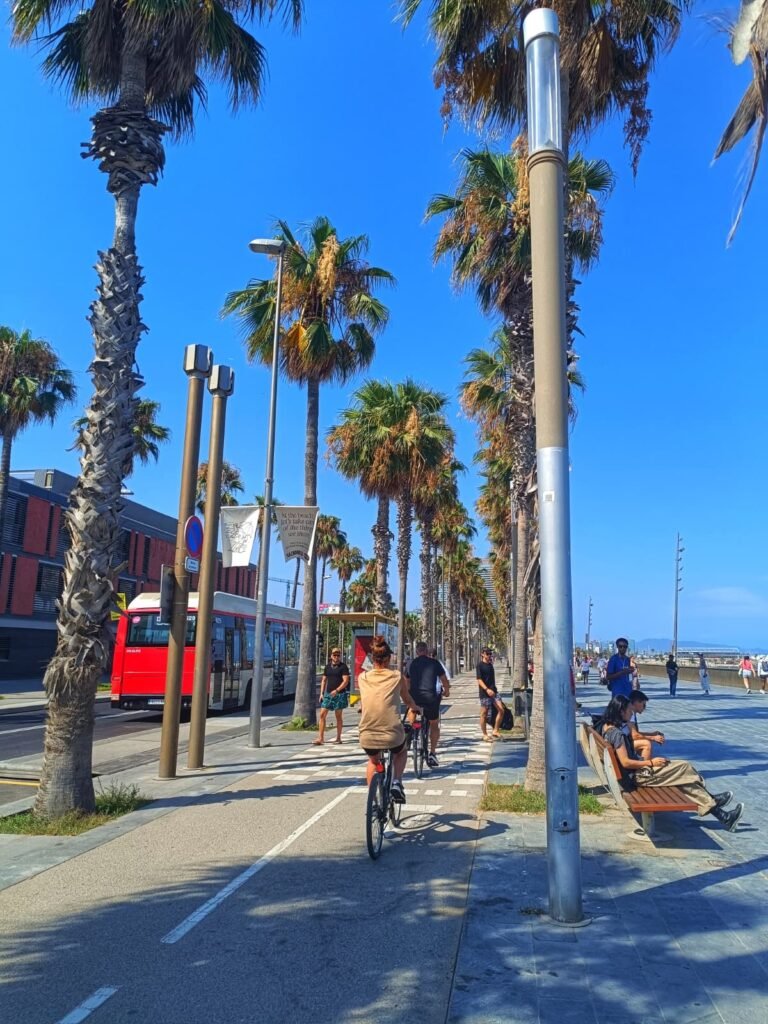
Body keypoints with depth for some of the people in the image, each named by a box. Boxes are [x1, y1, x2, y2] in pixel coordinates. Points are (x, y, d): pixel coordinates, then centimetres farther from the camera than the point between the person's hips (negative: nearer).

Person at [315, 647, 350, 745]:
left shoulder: (343, 666, -4)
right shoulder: (327, 666, 11)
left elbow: (346, 681, -11)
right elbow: (324, 680, 15)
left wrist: (336, 690, -21)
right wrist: (321, 693, 7)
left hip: (339, 694, -4)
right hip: (328, 694, 4)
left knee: (339, 716, 5)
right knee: (322, 714, -4)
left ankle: (338, 738, 15)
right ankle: (320, 738, -3)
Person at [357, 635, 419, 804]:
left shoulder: (362, 677, 3)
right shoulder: (397, 676, 0)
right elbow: (407, 700, 17)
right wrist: (415, 708, 40)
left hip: (367, 738, 2)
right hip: (393, 736, -1)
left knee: (373, 761, 35)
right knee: (401, 752, 34)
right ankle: (396, 783, 11)